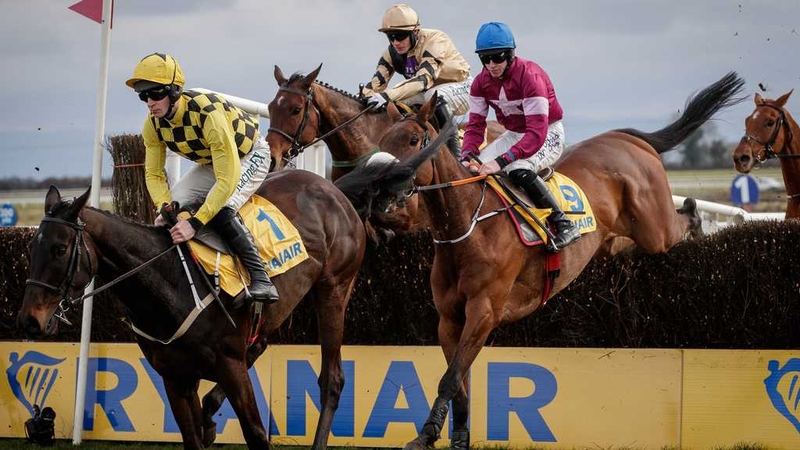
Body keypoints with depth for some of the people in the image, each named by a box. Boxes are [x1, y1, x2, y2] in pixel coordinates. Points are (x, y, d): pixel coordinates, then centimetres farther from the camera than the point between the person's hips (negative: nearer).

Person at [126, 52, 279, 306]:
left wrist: (194, 223, -48)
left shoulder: (208, 113, -40)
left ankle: (260, 279, -25)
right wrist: (165, 209, -33)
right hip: (210, 162, 7)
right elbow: (154, 174, -12)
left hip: (249, 156, -7)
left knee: (219, 211, -31)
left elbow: (228, 179, -43)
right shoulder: (153, 124, -18)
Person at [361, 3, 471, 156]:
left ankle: (454, 153, -29)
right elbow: (376, 83, -12)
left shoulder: (434, 40, -28)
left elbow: (423, 78, -42)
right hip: (427, 92, 7)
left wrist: (388, 95, -53)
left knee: (434, 95, -38)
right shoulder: (392, 52, -7)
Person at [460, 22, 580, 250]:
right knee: (476, 168, -13)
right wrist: (467, 157, -28)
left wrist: (501, 161, -47)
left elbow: (537, 133, -37)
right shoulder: (481, 81, -7)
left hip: (548, 135, -7)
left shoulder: (530, 75, -29)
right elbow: (475, 125, -6)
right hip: (515, 134, 7)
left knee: (518, 170, -35)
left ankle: (564, 225, -26)